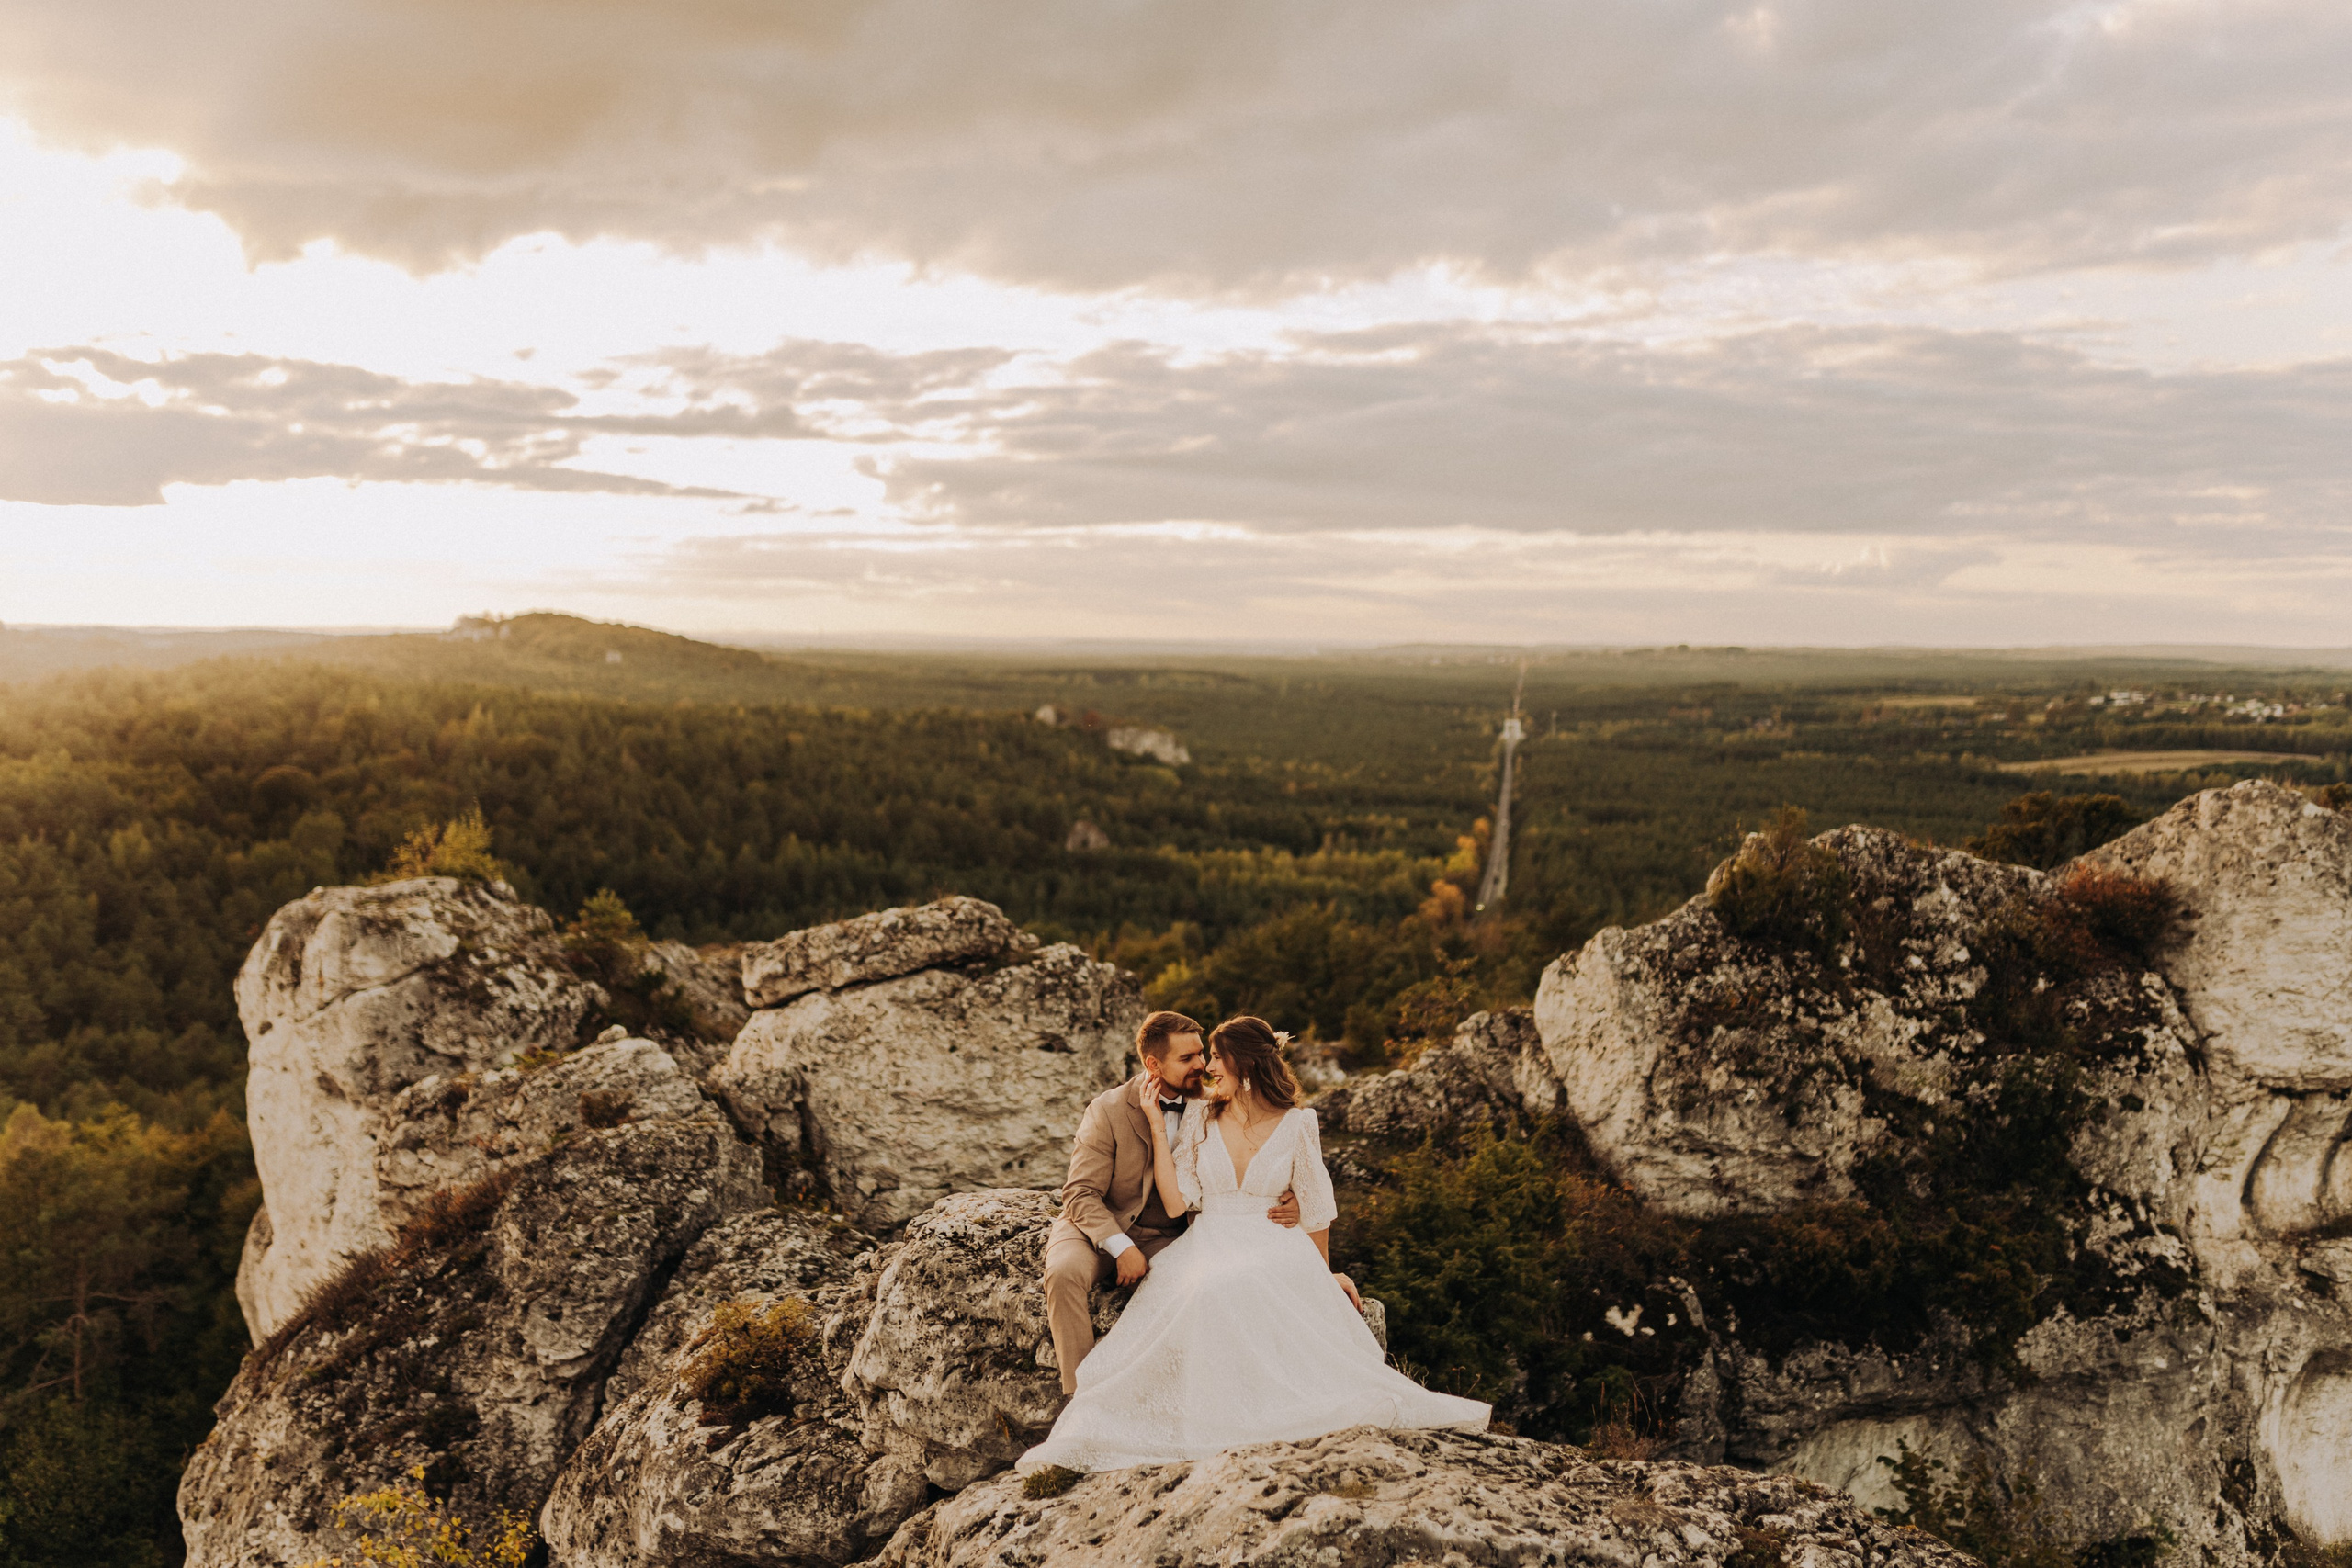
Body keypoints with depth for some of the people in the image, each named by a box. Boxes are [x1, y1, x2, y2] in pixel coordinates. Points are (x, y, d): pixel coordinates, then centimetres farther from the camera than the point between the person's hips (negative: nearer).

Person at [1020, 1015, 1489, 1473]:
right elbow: (1175, 1202, -1)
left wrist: (1323, 1275, 20)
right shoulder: (1199, 1115, 7)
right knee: (1210, 1293, -34)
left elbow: (1315, 1205, 13)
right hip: (1208, 1244, 1)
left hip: (1275, 1248, -1)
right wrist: (1157, 1125, -3)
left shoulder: (1295, 1123, 2)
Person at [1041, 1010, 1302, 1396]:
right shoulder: (1109, 1110, -11)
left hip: (1164, 1240, 2)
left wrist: (1289, 1201, -15)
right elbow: (1081, 1194, -12)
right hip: (1099, 1230, -2)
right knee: (1065, 1273, -34)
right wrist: (1121, 1248, -27)